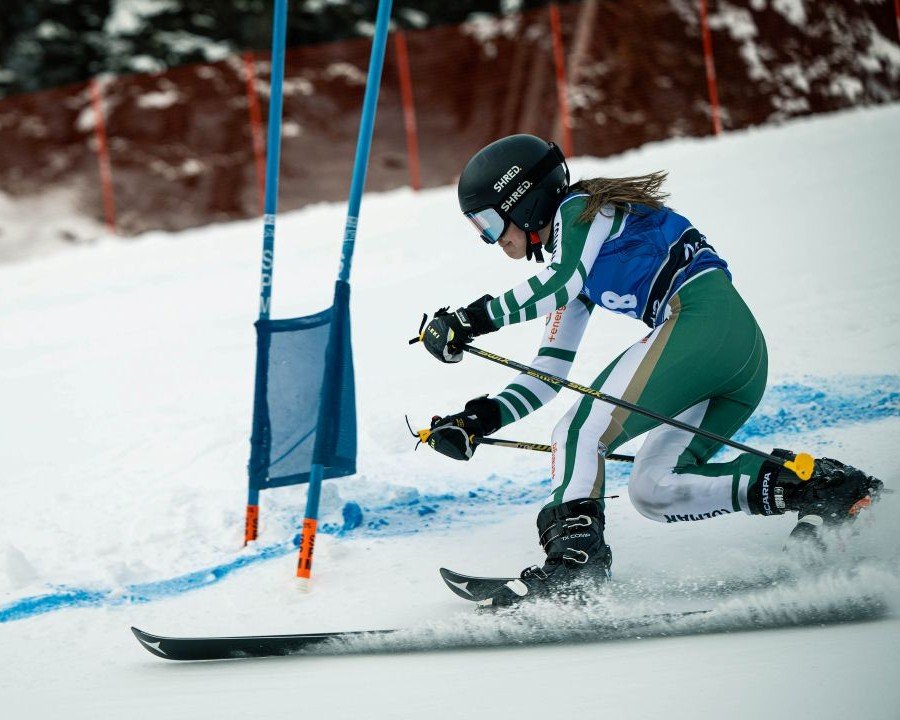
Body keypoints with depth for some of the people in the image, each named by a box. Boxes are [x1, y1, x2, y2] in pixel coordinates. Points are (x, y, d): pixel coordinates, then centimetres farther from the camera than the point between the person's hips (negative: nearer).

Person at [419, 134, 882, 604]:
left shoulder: (579, 210, 5)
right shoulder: (574, 273, 30)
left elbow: (561, 285, -15)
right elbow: (549, 376, 27)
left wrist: (474, 319, -13)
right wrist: (479, 420, 16)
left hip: (703, 319, -9)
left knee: (579, 433, -14)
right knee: (651, 491, 5)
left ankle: (574, 555, -30)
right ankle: (818, 487, -2)